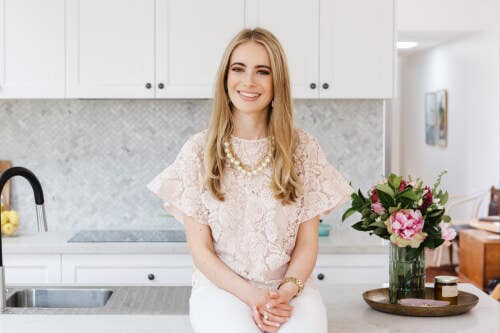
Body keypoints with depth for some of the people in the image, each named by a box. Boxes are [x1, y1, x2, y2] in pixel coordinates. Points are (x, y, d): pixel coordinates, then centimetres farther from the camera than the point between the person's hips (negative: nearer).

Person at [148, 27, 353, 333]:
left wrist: (286, 292, -14)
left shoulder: (304, 148, 3)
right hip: (222, 285, 0)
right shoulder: (199, 150, 1)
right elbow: (201, 249, 0)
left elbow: (307, 243, 5)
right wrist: (251, 296, -13)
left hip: (290, 287, 1)